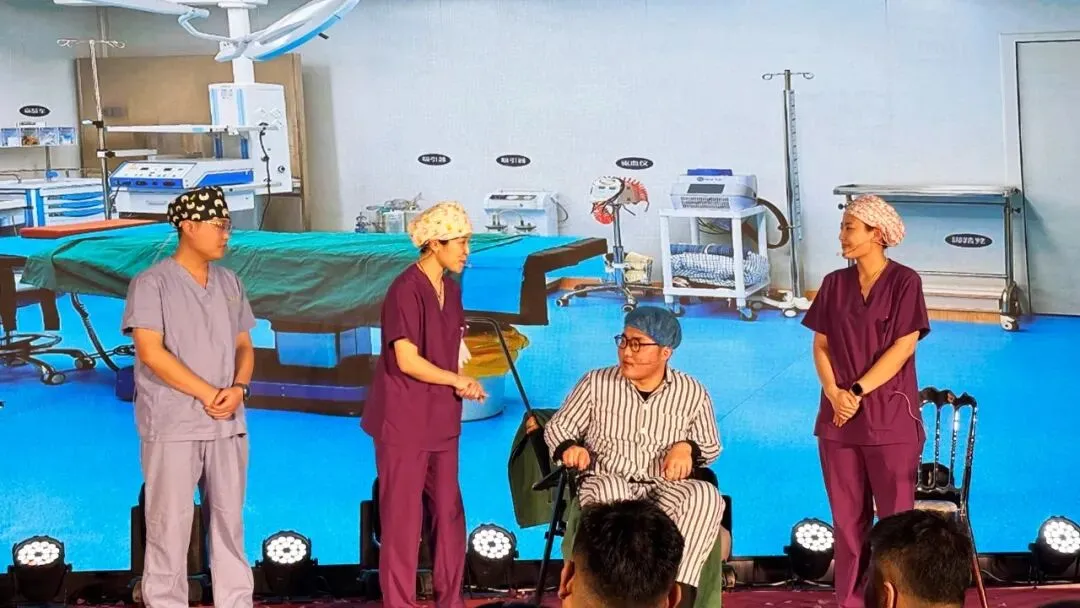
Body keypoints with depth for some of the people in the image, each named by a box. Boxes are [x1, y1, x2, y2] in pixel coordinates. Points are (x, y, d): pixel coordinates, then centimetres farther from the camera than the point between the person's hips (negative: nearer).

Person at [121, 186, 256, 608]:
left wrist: (238, 389, -7)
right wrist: (209, 395, -14)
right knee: (170, 526, -1)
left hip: (227, 424, 5)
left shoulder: (229, 283, 11)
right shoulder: (152, 284, -7)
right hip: (172, 426, -5)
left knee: (230, 521, 9)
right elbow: (150, 352, -14)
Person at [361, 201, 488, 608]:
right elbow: (407, 360, -19)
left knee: (448, 513, 12)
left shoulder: (451, 290, 10)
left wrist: (460, 384, -3)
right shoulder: (406, 290, -15)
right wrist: (458, 381, -10)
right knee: (402, 518, -1)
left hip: (442, 422, 8)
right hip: (404, 422, -8)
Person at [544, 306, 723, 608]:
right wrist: (569, 447, -12)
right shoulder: (596, 383, 3)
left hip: (665, 490, 1)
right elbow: (557, 426, 13)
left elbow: (711, 446, 16)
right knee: (610, 488, -39)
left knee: (706, 495, -33)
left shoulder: (692, 392, 5)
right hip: (608, 484, -1)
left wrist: (687, 447, -8)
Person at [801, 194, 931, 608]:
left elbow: (903, 347, -10)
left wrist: (857, 392, -13)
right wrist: (834, 393, -10)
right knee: (847, 517, 8)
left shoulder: (904, 281, -5)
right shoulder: (834, 283, 8)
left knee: (896, 517, 1)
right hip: (838, 417, 4)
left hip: (891, 416, -4)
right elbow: (821, 345, 6)